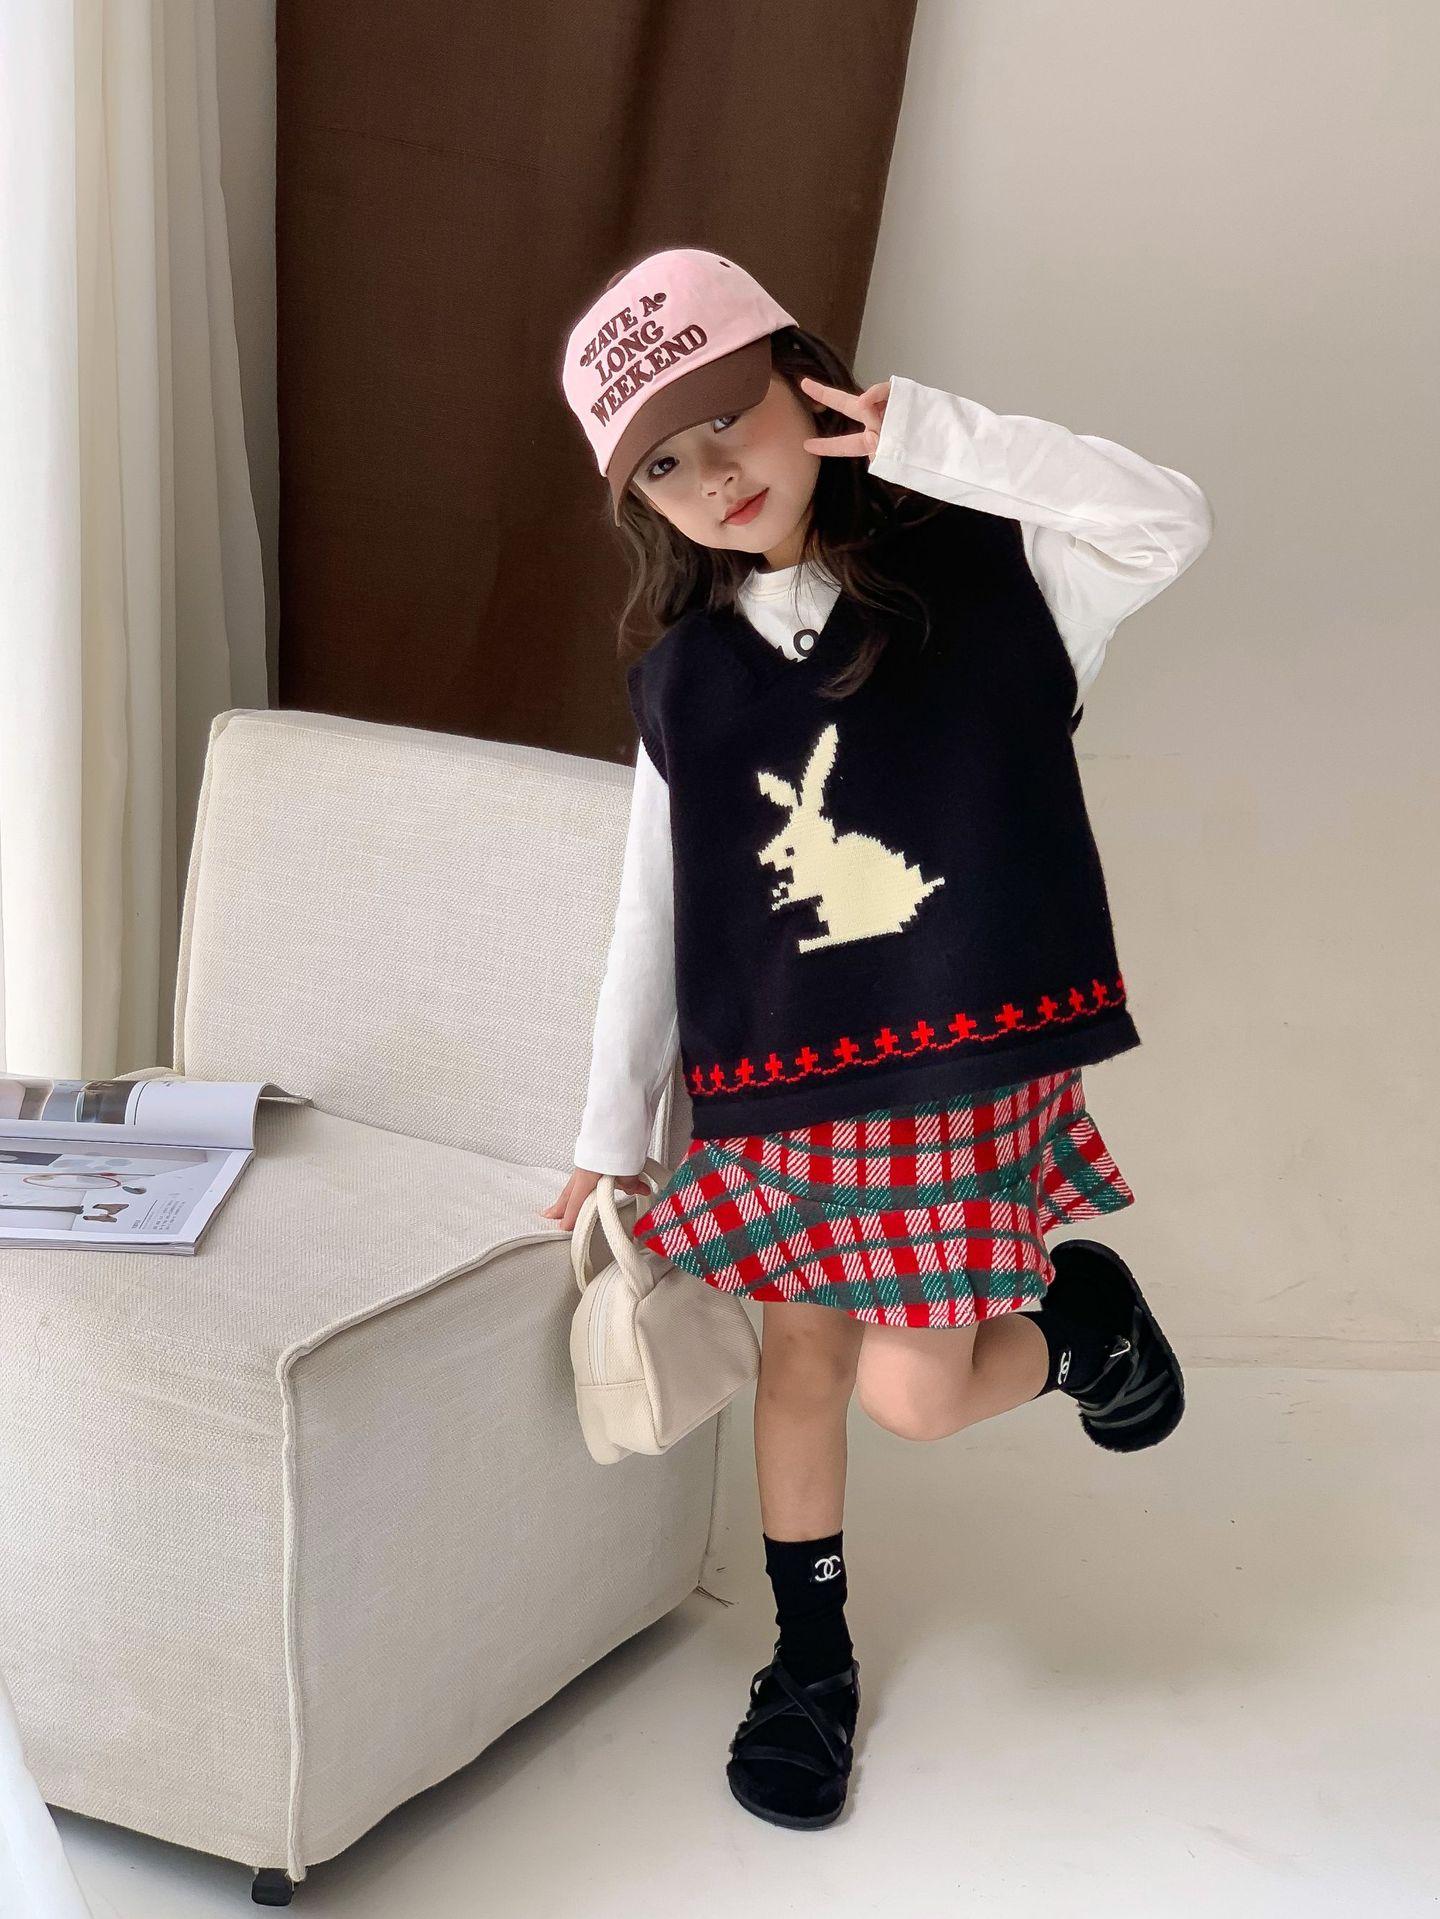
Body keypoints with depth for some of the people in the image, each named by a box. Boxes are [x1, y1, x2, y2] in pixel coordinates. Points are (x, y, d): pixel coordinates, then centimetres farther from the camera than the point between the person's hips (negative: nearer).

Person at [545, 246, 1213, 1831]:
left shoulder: (980, 575, -7)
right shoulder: (680, 682, 2)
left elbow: (1170, 523, -25)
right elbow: (652, 917, 8)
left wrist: (921, 435, -25)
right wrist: (610, 1137, 9)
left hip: (964, 1072, -3)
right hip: (777, 1087, 4)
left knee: (914, 1394, -5)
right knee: (800, 1362, 13)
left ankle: (1080, 1314, 28)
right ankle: (812, 1658, 35)